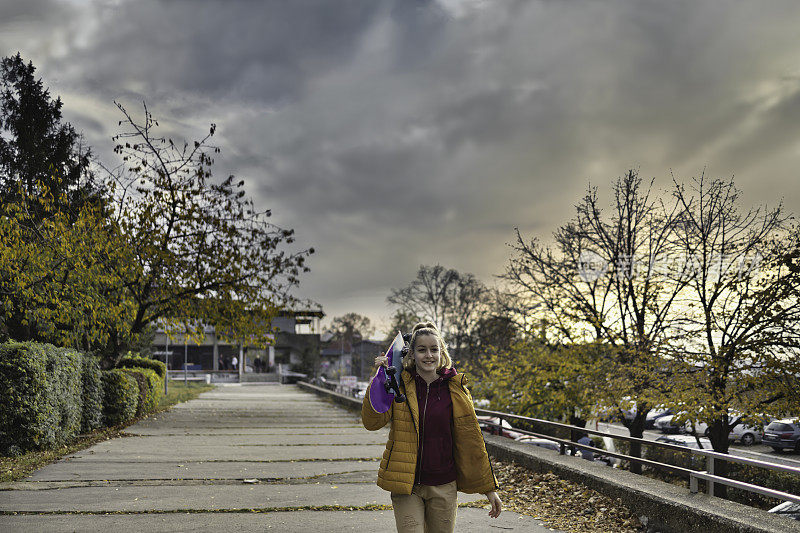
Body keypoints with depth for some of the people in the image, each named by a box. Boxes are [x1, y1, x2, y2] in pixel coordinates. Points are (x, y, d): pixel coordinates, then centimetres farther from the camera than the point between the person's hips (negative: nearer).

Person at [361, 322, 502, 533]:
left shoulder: (456, 389, 1)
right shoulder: (398, 385, -1)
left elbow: (471, 440, 5)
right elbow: (372, 422, -13)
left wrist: (489, 488, 7)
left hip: (443, 487, 1)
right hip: (405, 486, -1)